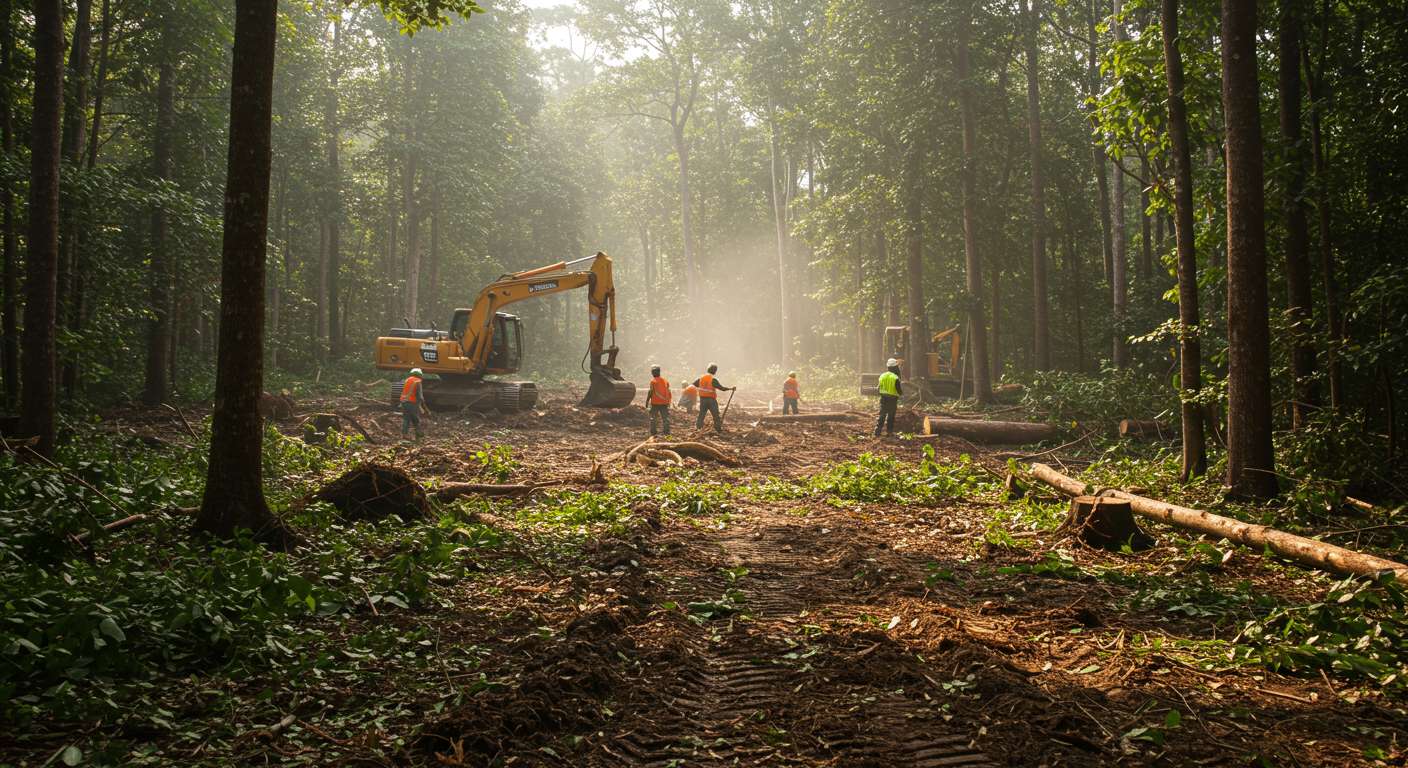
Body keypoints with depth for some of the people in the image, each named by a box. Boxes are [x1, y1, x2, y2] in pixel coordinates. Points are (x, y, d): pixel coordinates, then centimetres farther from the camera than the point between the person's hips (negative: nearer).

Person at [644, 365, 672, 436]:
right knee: (665, 418, 6)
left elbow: (651, 392, -10)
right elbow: (669, 392, 9)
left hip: (655, 403, -4)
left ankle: (653, 433, 0)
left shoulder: (653, 381, -8)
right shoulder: (665, 380, 8)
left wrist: (647, 401, -2)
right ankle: (667, 432, 2)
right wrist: (668, 401, 17)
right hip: (664, 403, 4)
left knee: (653, 418, 3)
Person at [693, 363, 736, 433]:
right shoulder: (713, 380, -14)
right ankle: (718, 429, 6)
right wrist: (731, 388, -9)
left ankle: (697, 427, 7)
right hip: (711, 399, -5)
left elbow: (694, 384, 17)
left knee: (701, 414, 12)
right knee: (716, 415, 5)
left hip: (702, 399, 5)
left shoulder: (701, 378, 3)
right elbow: (722, 388, -17)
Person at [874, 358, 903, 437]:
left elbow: (879, 388, 8)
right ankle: (889, 432, 12)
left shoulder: (882, 376, 1)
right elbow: (899, 391, -11)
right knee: (891, 416, 8)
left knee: (882, 415, 10)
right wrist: (902, 392, 12)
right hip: (892, 400, -4)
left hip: (883, 398, 4)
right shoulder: (895, 378, -15)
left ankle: (877, 431, 3)